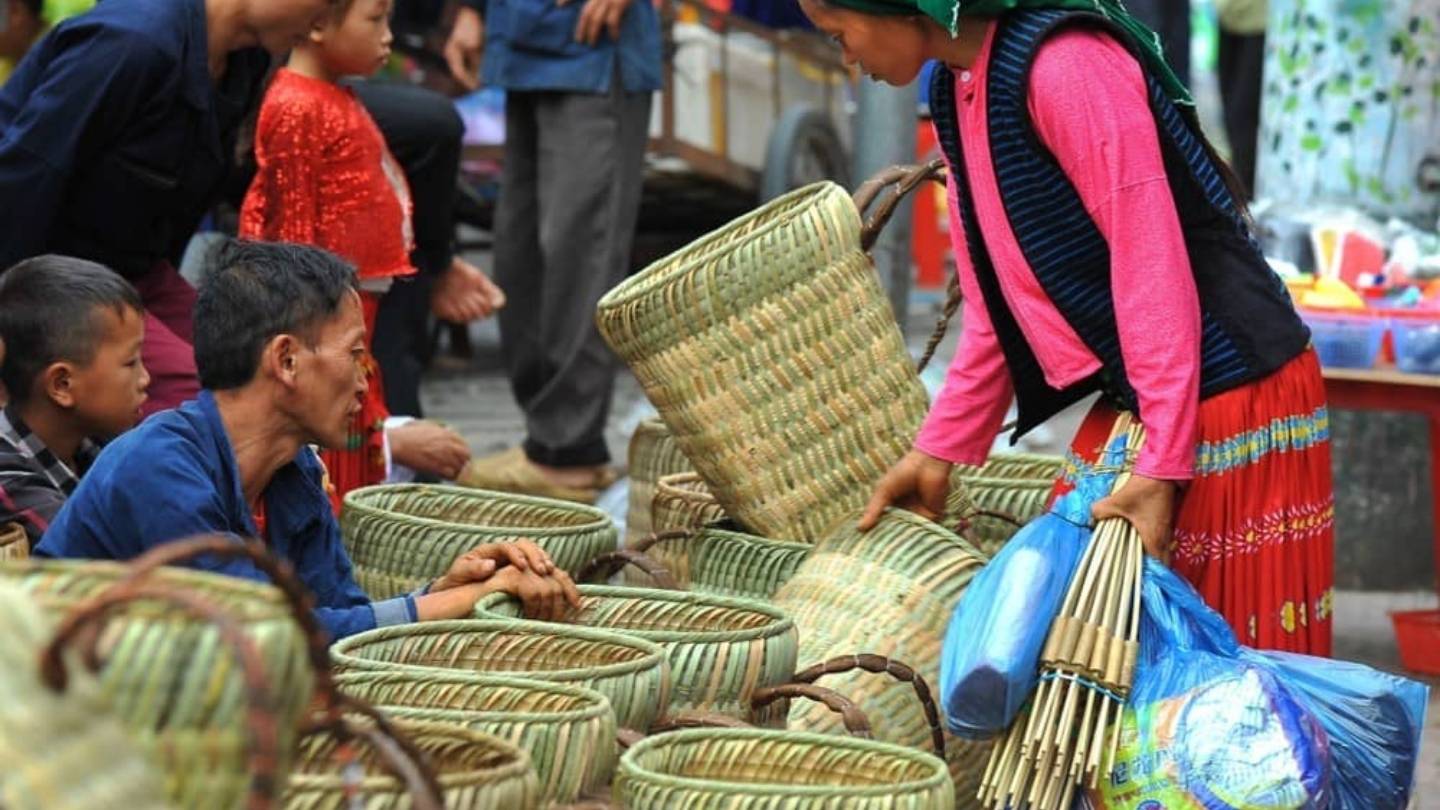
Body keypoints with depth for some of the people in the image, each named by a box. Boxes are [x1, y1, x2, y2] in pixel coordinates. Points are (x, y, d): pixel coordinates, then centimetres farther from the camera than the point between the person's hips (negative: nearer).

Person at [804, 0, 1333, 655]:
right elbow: (996, 302, 17)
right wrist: (939, 450, 18)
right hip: (1125, 403, 9)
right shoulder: (955, 90, 9)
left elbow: (1155, 264, -22)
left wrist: (1161, 466, -23)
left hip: (1233, 397, -9)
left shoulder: (1065, 64, -20)